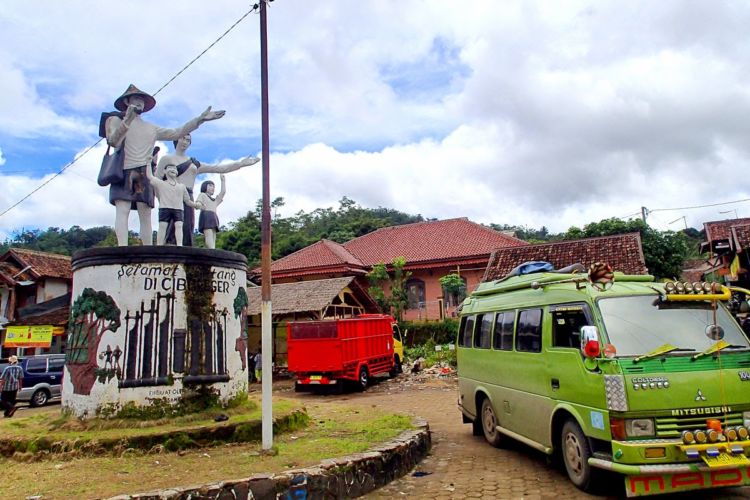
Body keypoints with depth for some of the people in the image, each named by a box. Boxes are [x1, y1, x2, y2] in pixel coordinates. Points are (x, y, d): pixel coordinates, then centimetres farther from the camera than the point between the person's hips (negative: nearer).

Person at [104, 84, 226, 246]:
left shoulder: (151, 129, 25)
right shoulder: (116, 120, 12)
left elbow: (177, 133, 16)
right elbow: (114, 141, -7)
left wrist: (200, 119, 9)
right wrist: (127, 121, -23)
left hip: (143, 175, 4)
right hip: (123, 172, -4)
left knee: (145, 215, -5)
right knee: (122, 211, -16)